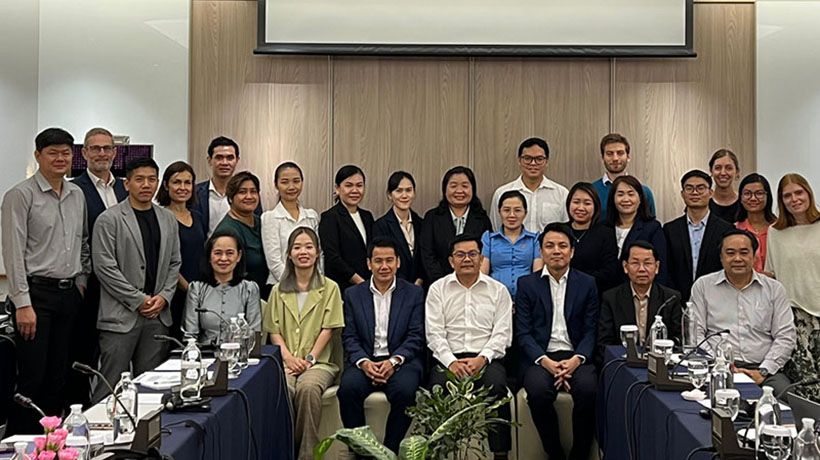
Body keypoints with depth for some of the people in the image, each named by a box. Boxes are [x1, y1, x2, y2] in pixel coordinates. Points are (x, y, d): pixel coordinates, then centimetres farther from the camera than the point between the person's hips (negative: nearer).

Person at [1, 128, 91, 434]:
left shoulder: (77, 195, 12)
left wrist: (82, 280, 9)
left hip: (69, 294, 6)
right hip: (36, 293, -6)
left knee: (58, 376, 11)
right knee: (32, 377, -4)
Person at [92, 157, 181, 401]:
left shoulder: (168, 219, 13)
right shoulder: (109, 219, -4)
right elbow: (104, 267, -9)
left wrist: (163, 296, 0)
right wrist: (139, 300, -10)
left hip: (158, 315, 5)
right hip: (121, 315, -5)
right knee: (111, 384, -2)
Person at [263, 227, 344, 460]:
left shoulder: (330, 288, 9)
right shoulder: (279, 290, 16)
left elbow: (328, 328, 2)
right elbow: (274, 330, 9)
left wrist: (309, 359, -11)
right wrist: (288, 357, -8)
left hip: (319, 361, -2)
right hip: (285, 361, 2)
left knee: (309, 388, -34)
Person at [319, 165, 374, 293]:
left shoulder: (367, 216, 14)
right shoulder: (330, 218, -5)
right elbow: (333, 259, -12)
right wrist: (362, 283, -12)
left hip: (367, 287, 5)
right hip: (342, 289, -5)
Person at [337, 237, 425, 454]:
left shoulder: (414, 293, 8)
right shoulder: (353, 294, 12)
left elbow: (416, 337, 0)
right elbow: (349, 337, 5)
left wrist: (393, 361, -16)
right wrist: (364, 362, -14)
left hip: (401, 360, -1)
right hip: (364, 361, 1)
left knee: (404, 391, -32)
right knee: (348, 389, -30)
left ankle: (390, 450, -13)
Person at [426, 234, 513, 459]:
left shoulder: (498, 290, 12)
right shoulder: (438, 289, 12)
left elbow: (503, 333, 4)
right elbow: (434, 333, 3)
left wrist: (482, 358, -13)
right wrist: (451, 361, -13)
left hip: (487, 359, 0)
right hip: (449, 359, 0)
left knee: (496, 385, -32)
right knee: (439, 388, -32)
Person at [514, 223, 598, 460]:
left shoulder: (587, 284, 12)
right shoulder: (527, 284, 10)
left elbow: (591, 330, 6)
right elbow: (523, 332, 2)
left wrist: (577, 359, -13)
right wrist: (545, 361, -14)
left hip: (576, 357, 1)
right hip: (540, 357, 0)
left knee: (588, 389, -31)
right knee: (538, 391, -32)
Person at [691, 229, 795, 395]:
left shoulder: (774, 289, 13)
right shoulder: (703, 286, 10)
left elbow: (785, 337, 7)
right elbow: (695, 333, 4)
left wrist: (763, 371, -7)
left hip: (764, 368, 2)